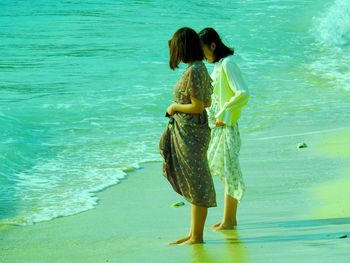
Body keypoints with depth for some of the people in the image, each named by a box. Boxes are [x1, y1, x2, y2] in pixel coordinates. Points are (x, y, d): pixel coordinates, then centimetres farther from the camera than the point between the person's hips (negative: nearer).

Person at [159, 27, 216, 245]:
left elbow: (198, 107, -22)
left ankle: (197, 237, 6)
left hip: (191, 134, -10)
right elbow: (207, 102, 15)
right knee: (192, 184, 15)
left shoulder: (193, 71, -19)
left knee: (197, 184, -2)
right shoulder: (199, 68, 9)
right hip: (189, 132, 10)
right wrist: (180, 105, 13)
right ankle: (193, 233, 23)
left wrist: (174, 107, -8)